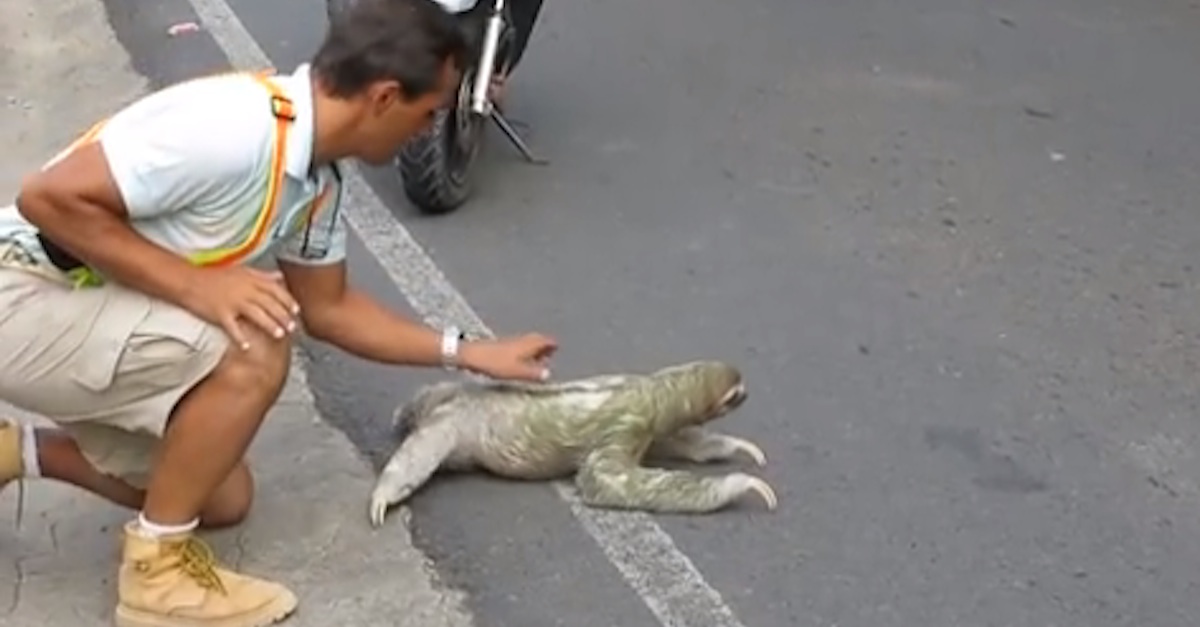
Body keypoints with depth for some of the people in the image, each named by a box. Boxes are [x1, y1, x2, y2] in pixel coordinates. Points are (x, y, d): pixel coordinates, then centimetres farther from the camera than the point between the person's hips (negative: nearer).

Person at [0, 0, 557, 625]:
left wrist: (469, 353, 14)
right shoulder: (232, 127, -30)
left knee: (224, 498, 14)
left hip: (88, 315, 9)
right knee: (252, 353, -25)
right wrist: (195, 283, -28)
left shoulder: (317, 182, 0)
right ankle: (157, 569, -9)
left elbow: (327, 308, 14)